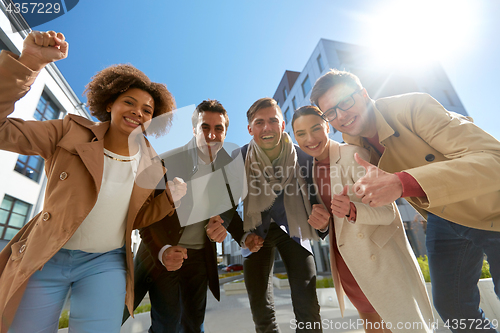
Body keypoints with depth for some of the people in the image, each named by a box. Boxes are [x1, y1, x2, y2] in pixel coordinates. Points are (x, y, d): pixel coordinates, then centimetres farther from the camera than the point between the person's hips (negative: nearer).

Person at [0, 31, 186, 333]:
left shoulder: (151, 164, -3)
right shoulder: (72, 133, -5)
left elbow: (137, 219, 4)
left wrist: (172, 196, -15)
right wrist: (28, 64, -24)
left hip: (105, 263, 1)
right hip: (43, 259, 0)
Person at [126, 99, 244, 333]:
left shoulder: (228, 167, -4)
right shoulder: (166, 163, -17)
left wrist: (222, 221, -16)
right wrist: (161, 251, -28)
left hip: (200, 257, 4)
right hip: (161, 254, -3)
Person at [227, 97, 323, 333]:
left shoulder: (303, 157, -13)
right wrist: (243, 237, -14)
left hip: (293, 227, 0)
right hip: (257, 231, 0)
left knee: (308, 308, 0)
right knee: (261, 311, 8)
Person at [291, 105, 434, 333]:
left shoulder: (353, 155, -22)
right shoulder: (312, 167, -2)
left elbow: (387, 211, -24)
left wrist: (351, 211, -43)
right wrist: (320, 220, -15)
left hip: (377, 251, -6)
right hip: (344, 256, 6)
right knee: (369, 315, 25)